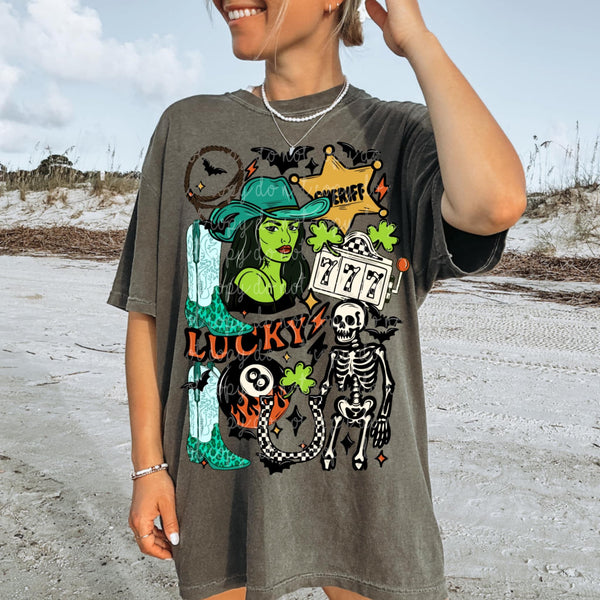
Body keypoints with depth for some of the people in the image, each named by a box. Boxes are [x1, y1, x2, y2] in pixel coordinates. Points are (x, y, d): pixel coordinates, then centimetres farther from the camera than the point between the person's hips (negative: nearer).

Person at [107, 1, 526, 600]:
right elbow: (147, 311, 3)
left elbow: (495, 203, -27)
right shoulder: (187, 128, 3)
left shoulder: (402, 134, -3)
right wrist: (148, 464, 1)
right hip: (222, 480, 2)